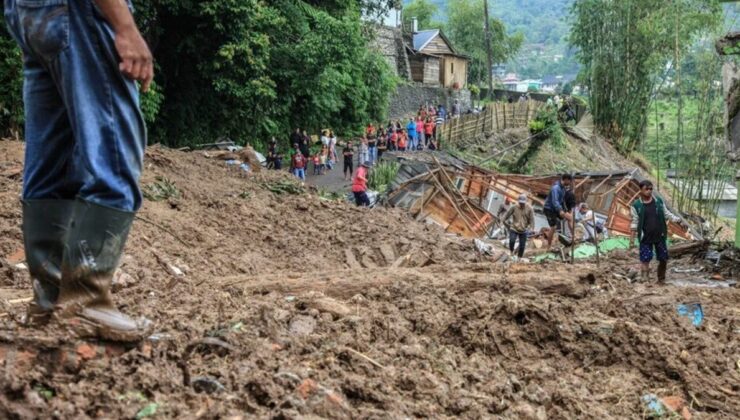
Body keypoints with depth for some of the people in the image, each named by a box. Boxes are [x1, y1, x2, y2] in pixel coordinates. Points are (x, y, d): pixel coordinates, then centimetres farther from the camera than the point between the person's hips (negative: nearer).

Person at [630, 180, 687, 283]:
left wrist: (680, 221, -1)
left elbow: (667, 214, 10)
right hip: (645, 238, -3)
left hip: (660, 236, 3)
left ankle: (661, 280, 27)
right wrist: (632, 239, -7)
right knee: (645, 261, -4)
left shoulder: (659, 202, 2)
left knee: (663, 259, 9)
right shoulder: (636, 206, -7)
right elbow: (634, 223, -4)